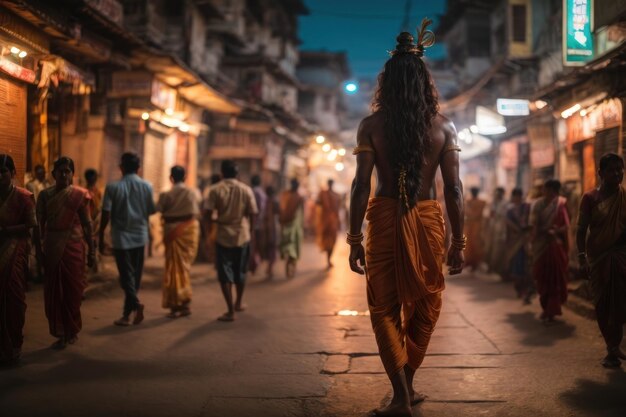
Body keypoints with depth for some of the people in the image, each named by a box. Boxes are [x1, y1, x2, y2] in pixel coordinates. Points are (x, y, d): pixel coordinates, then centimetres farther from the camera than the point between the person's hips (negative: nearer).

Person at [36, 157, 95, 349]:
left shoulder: (79, 195, 0)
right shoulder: (45, 195, 3)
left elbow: (87, 224, 1)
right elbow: (39, 224, 2)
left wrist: (91, 251, 0)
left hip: (73, 246, -1)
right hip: (52, 248, 1)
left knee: (73, 290, 6)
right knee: (54, 291, 3)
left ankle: (72, 330, 25)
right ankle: (60, 333, 13)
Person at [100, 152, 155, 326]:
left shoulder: (113, 187, -9)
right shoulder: (146, 186, -2)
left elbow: (106, 214, -11)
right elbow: (152, 211, 2)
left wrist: (101, 237, -1)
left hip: (121, 237, -3)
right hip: (140, 237, 3)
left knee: (126, 275, 0)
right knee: (135, 276, 10)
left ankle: (136, 303, -23)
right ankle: (127, 314, 15)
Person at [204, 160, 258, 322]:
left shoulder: (215, 190, -6)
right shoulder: (246, 190, -2)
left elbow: (207, 214, -11)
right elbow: (253, 214, -2)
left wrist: (214, 221, 11)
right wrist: (250, 231, 12)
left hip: (223, 236, -2)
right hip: (242, 236, 2)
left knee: (225, 274, 2)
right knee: (240, 272, 19)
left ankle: (230, 311, -4)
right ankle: (238, 303, 35)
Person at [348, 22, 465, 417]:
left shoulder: (372, 125, -3)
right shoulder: (443, 126, -1)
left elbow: (362, 186, -6)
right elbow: (454, 188, -2)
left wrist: (355, 240, 0)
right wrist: (459, 242, 4)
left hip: (386, 220, -1)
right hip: (428, 221, 1)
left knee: (385, 307, 9)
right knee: (424, 305, 17)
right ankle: (407, 385, 26)